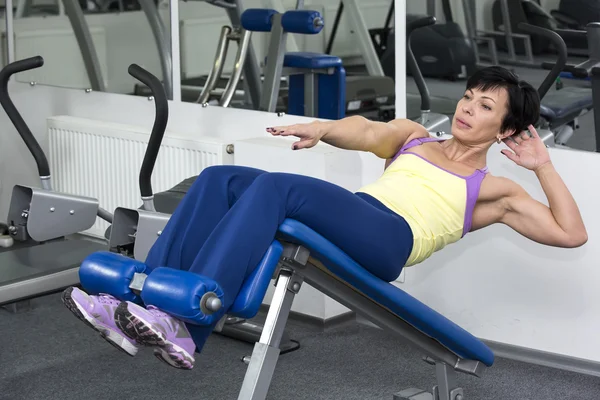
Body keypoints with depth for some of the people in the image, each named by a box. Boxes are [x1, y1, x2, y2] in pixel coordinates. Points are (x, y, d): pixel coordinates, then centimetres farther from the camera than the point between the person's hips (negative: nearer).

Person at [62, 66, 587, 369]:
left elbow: (572, 234, 13)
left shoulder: (493, 191, 21)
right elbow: (367, 132, 13)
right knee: (221, 179, -19)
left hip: (389, 240, -6)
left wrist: (543, 167, 8)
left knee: (275, 187, -33)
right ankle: (143, 304, -29)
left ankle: (185, 328, -44)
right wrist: (323, 128, -8)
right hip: (350, 216, 6)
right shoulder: (412, 138, 34)